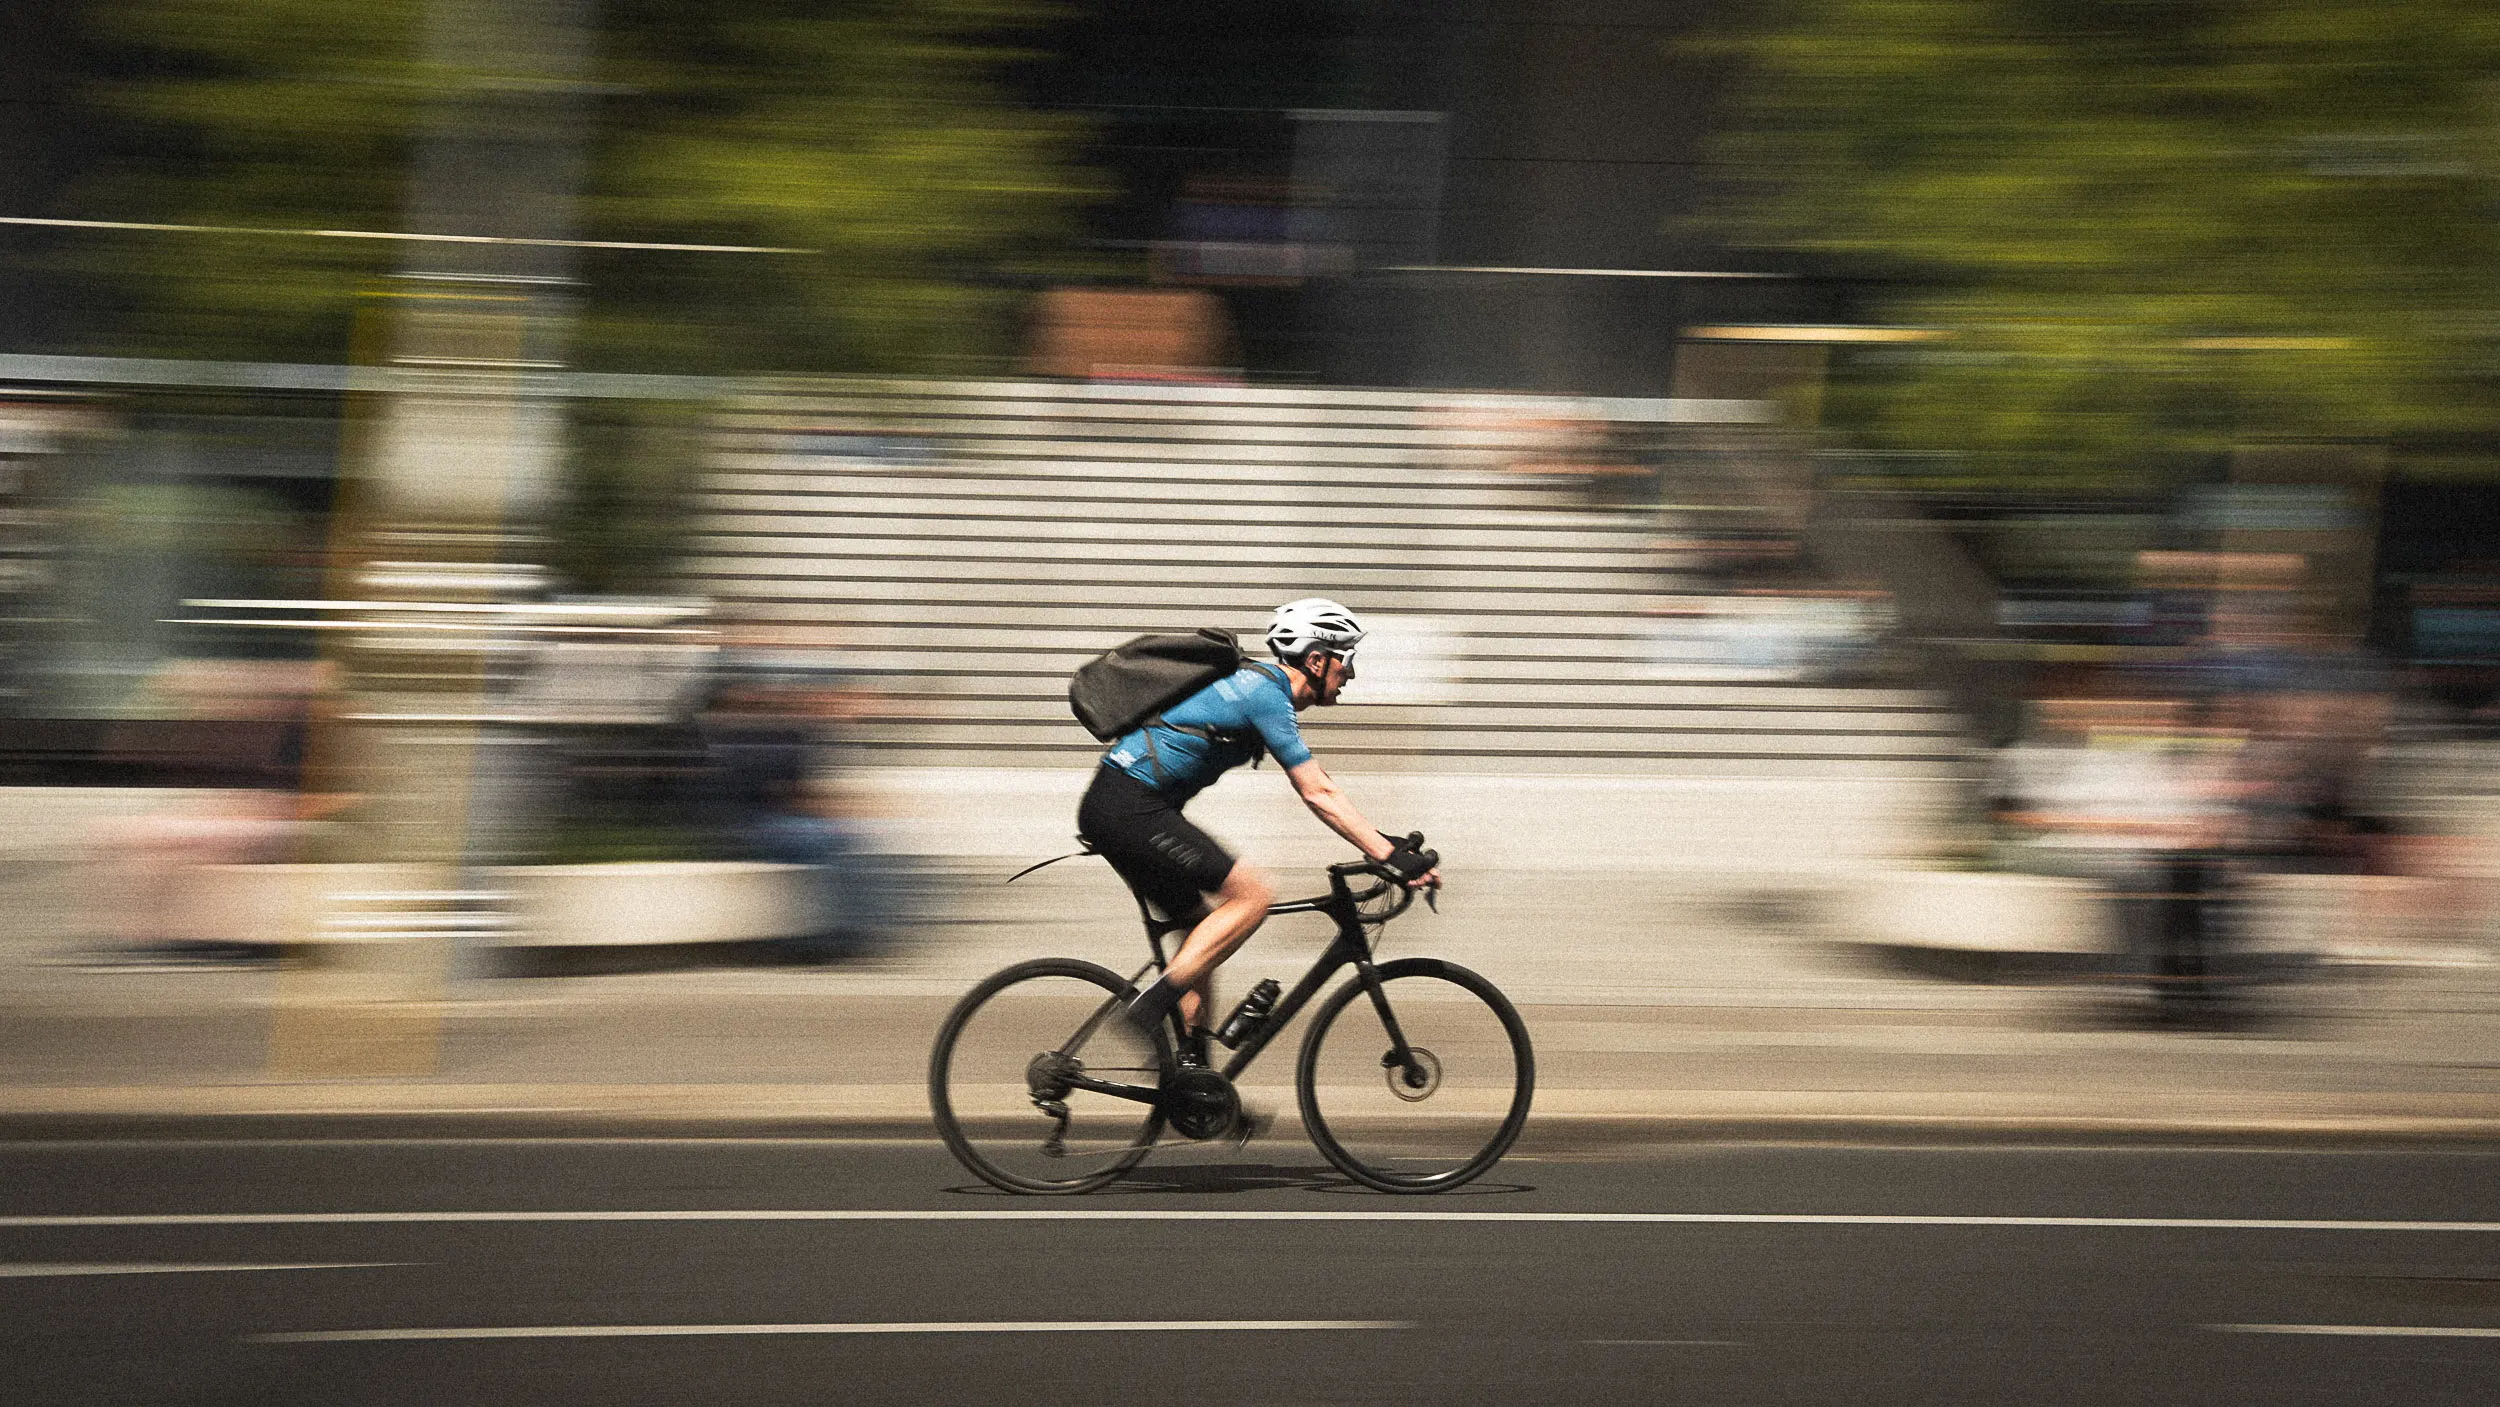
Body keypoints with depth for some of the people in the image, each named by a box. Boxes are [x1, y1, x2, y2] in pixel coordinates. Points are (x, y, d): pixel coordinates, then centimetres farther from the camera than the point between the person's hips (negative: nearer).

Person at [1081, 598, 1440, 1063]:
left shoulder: (1259, 684, 19)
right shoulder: (1267, 696, -13)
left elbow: (1319, 784, 24)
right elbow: (1317, 795, -17)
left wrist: (1385, 842, 18)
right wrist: (1391, 856, -17)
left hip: (1112, 807, 10)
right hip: (1130, 809, -10)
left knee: (1201, 926, 16)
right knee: (1251, 895, -12)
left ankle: (1190, 1067, 16)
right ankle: (1150, 1006, -17)